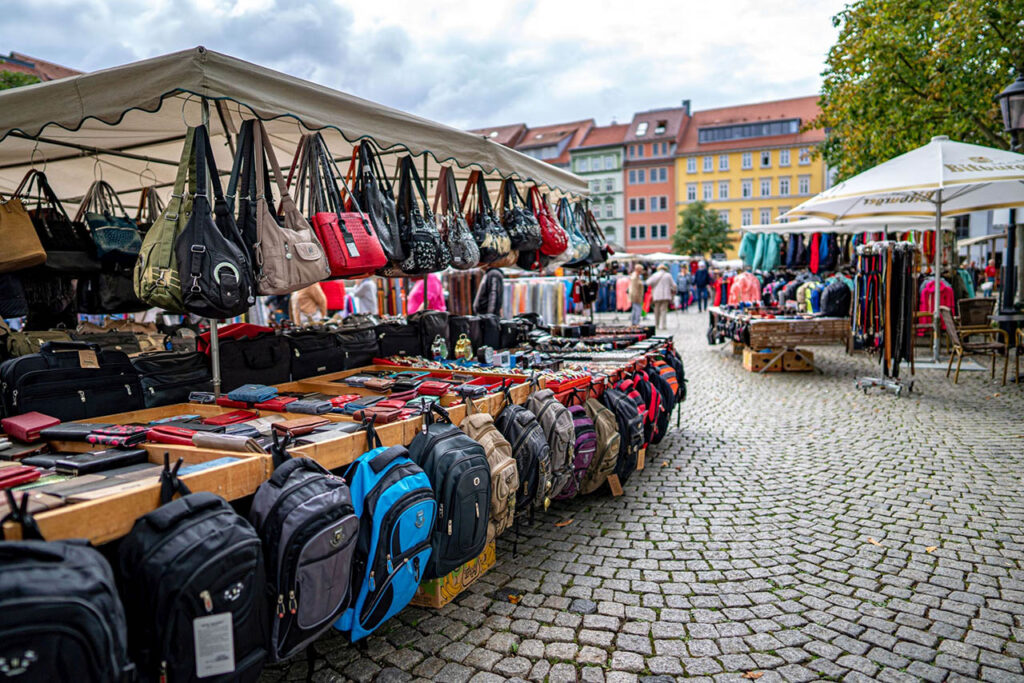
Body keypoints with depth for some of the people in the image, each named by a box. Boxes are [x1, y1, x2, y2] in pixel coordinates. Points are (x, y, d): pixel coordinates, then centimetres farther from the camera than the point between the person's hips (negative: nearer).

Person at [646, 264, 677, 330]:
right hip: (665, 295, -1)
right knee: (663, 310, -2)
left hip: (657, 295, 1)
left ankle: (656, 325, 18)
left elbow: (648, 282, -7)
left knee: (657, 310, 11)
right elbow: (673, 285, 3)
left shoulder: (655, 275, 3)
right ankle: (662, 326, -9)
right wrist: (673, 291, 23)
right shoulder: (668, 275, 3)